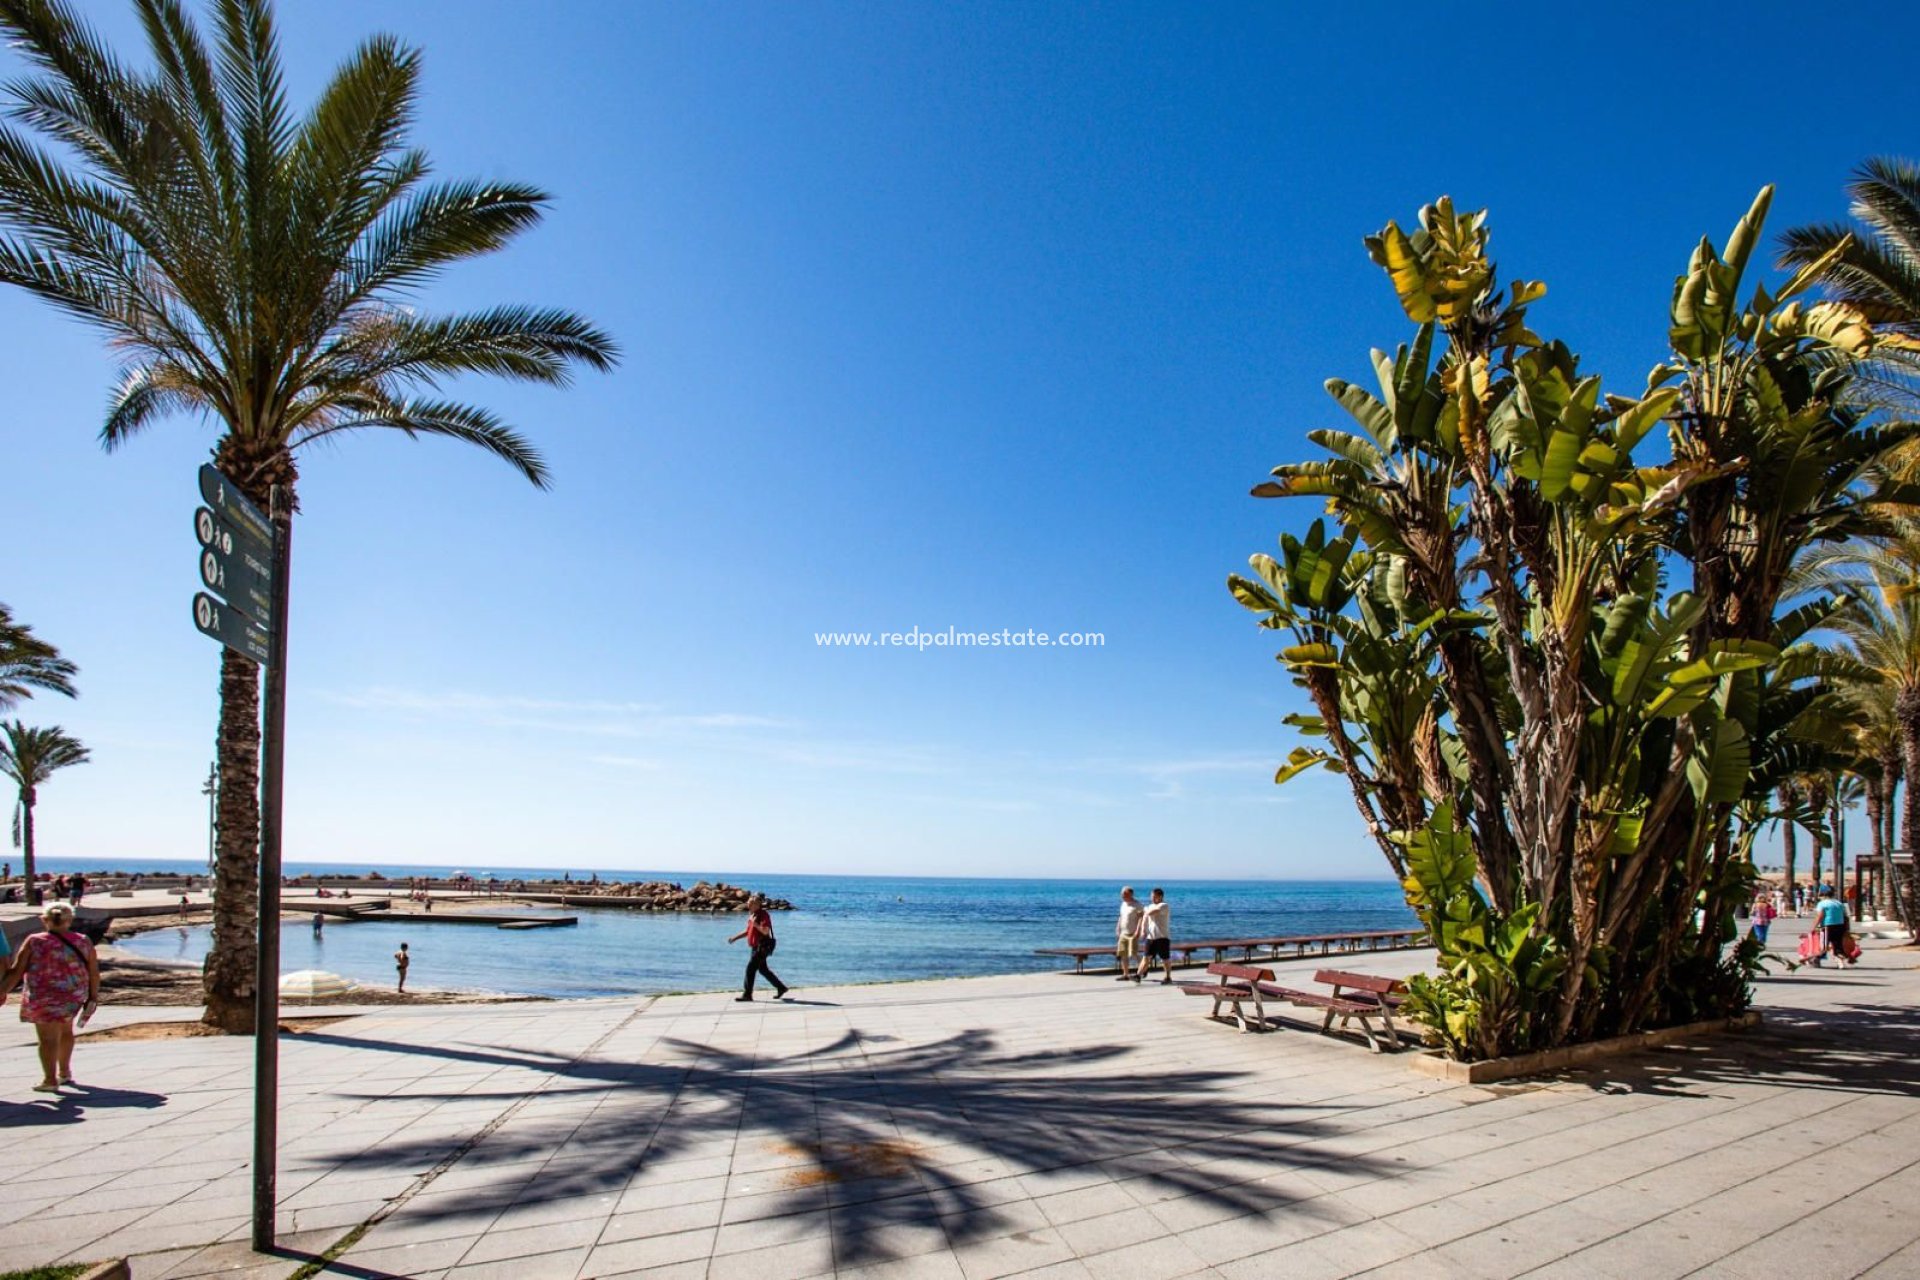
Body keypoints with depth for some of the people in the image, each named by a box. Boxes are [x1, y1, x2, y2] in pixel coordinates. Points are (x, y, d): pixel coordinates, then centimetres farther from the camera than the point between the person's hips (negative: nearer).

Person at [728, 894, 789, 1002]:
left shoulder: (764, 915, -15)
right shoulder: (752, 915, 13)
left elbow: (765, 931, -24)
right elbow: (748, 931, 22)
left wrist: (754, 923, -23)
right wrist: (735, 938, 15)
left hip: (762, 947, -10)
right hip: (755, 947, 10)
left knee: (750, 969, -9)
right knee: (763, 969, 16)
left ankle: (747, 995, -3)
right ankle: (781, 988, 25)